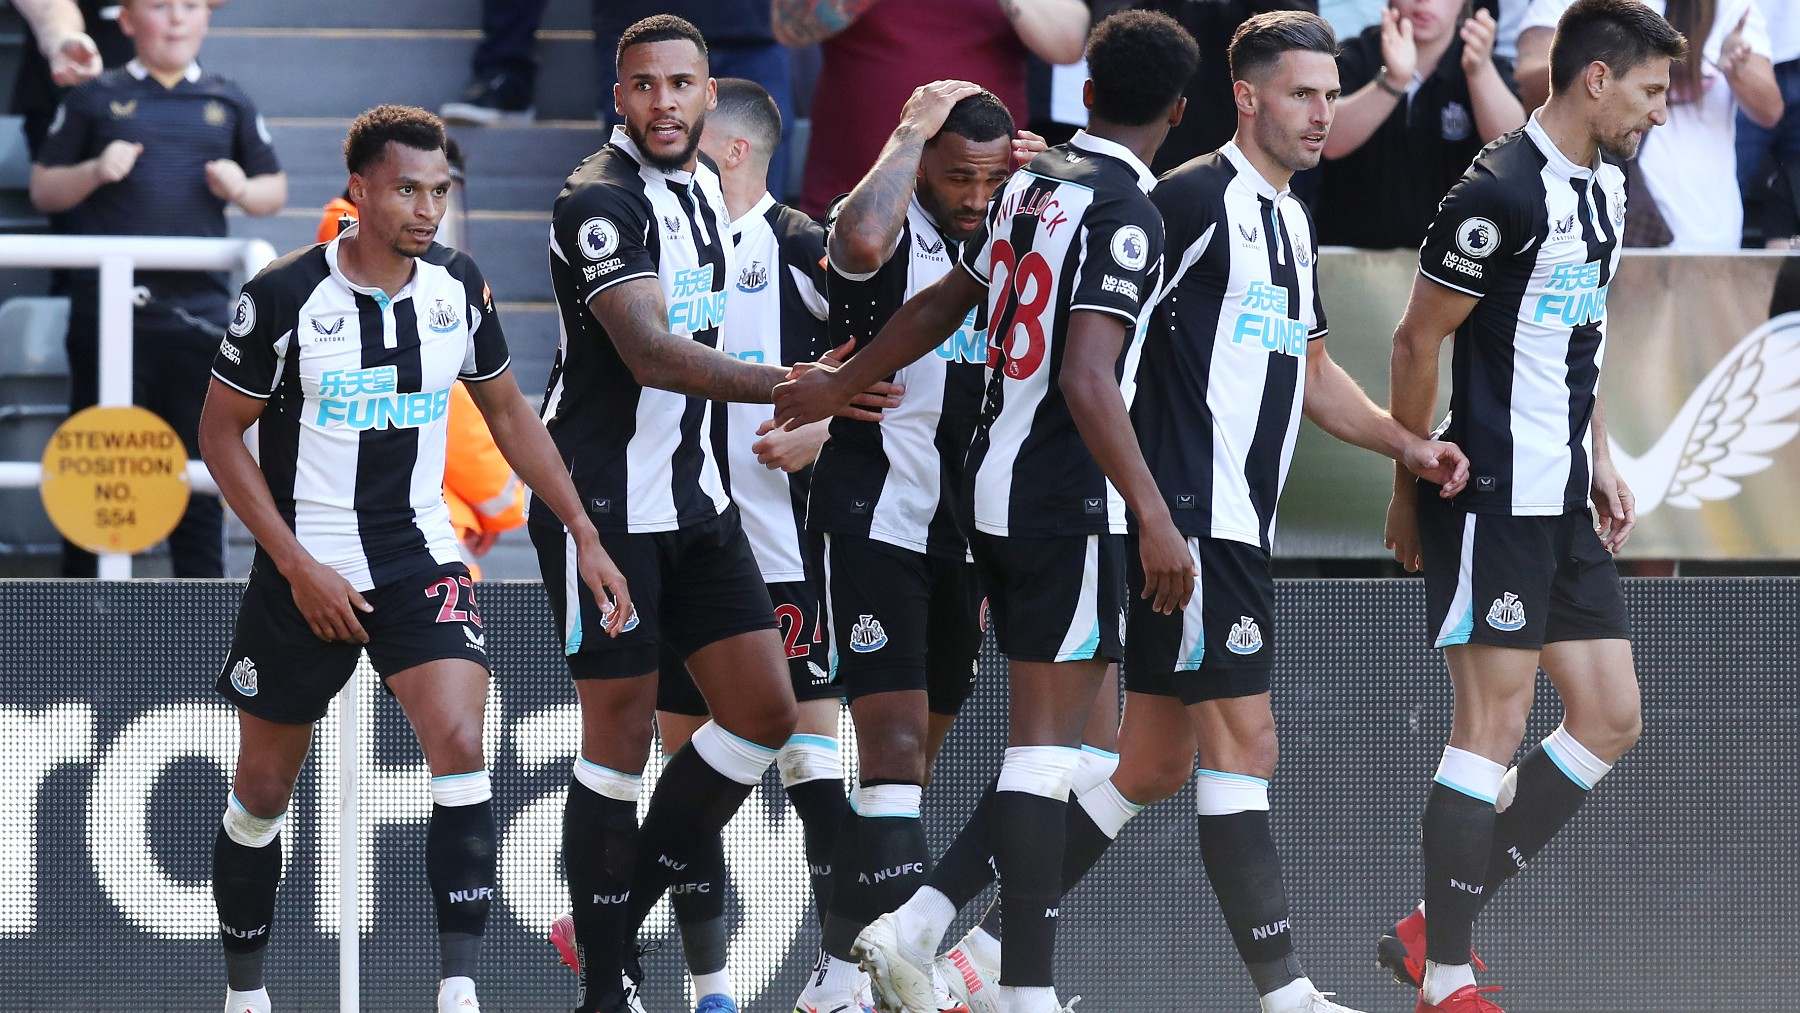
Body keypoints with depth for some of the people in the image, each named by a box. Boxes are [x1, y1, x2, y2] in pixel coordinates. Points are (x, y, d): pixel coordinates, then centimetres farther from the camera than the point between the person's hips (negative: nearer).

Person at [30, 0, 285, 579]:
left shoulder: (227, 105, 12)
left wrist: (242, 189, -3)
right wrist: (94, 173, -11)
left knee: (200, 456, 7)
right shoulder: (96, 100, 6)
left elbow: (275, 191, 18)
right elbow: (43, 190, 8)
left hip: (198, 307, 2)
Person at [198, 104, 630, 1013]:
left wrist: (584, 535, 9)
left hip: (420, 560, 2)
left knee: (460, 746, -20)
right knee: (263, 791, 8)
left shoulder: (457, 288, 0)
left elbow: (508, 413, 14)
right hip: (307, 571, -2)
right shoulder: (283, 297, -13)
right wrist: (299, 567, -12)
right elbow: (221, 435, -5)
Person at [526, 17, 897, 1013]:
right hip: (602, 502, -8)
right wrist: (789, 388, -36)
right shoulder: (602, 200, -18)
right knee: (620, 738, -5)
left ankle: (624, 909, 17)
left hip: (693, 496, 8)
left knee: (763, 714, 5)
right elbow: (649, 351, -29)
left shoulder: (704, 184, 9)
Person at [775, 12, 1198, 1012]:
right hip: (1067, 499, -8)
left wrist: (840, 386, 36)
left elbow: (943, 304, 23)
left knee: (1051, 735, 14)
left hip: (996, 480, 8)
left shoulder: (1033, 180, 10)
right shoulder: (1126, 215, -15)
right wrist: (1156, 518, -28)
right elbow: (1087, 383, -25)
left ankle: (919, 925, 6)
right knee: (1047, 742, -7)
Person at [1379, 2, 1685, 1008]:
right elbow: (1418, 340, -12)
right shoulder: (1505, 193, -17)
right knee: (1494, 725, -7)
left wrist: (1600, 461, 17)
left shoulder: (1605, 186, 12)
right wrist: (1411, 490, -7)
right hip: (1491, 500, -10)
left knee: (1610, 719, 8)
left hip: (1563, 502, 10)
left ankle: (1436, 926, 13)